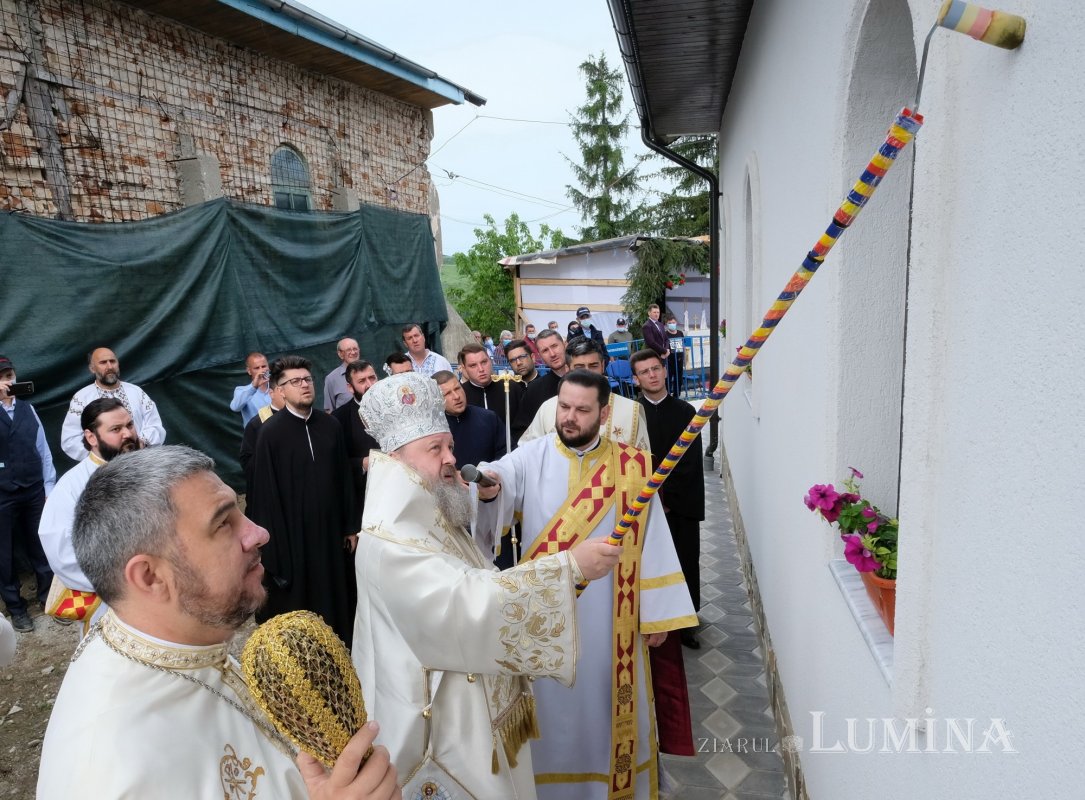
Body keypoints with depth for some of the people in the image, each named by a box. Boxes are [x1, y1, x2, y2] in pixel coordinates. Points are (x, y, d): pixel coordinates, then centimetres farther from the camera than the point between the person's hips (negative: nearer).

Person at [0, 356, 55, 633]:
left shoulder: (27, 409, 4)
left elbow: (43, 450, 6)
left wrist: (50, 488, 3)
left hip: (34, 491, 3)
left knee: (41, 547, 12)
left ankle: (48, 597, 29)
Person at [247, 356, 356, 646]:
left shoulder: (330, 426, 2)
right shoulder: (271, 432, -10)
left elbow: (344, 479, 7)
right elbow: (266, 492, -10)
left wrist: (350, 525, 7)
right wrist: (276, 547, -10)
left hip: (330, 530, 4)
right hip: (292, 533, -4)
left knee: (334, 598, 14)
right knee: (294, 603, 8)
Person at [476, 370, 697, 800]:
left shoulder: (631, 466, -4)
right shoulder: (531, 457, -7)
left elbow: (652, 542, -2)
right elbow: (502, 478, -27)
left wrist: (656, 613, -1)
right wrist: (488, 485, -51)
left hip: (608, 616, 1)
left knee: (607, 701, 16)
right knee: (553, 703, 14)